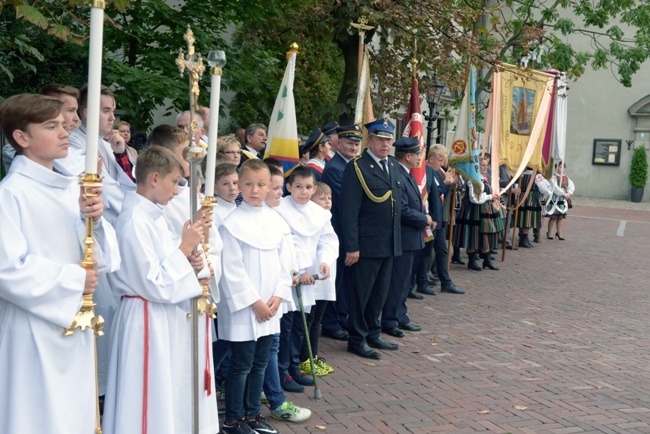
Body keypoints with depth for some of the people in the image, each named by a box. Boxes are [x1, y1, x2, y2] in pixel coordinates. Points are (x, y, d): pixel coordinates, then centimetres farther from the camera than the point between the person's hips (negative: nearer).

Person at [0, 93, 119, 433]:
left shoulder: (72, 189, 7)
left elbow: (105, 260, 6)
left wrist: (93, 219, -12)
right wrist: (73, 280, -13)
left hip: (76, 325, 7)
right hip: (35, 333, -7)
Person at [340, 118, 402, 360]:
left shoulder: (394, 165, 11)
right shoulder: (357, 167, -12)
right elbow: (349, 211, -15)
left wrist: (397, 236, 13)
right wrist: (352, 247, -18)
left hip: (389, 244, 7)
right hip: (367, 244, -7)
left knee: (380, 293, 16)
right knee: (361, 293, 4)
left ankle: (372, 334, 30)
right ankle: (357, 339, 16)